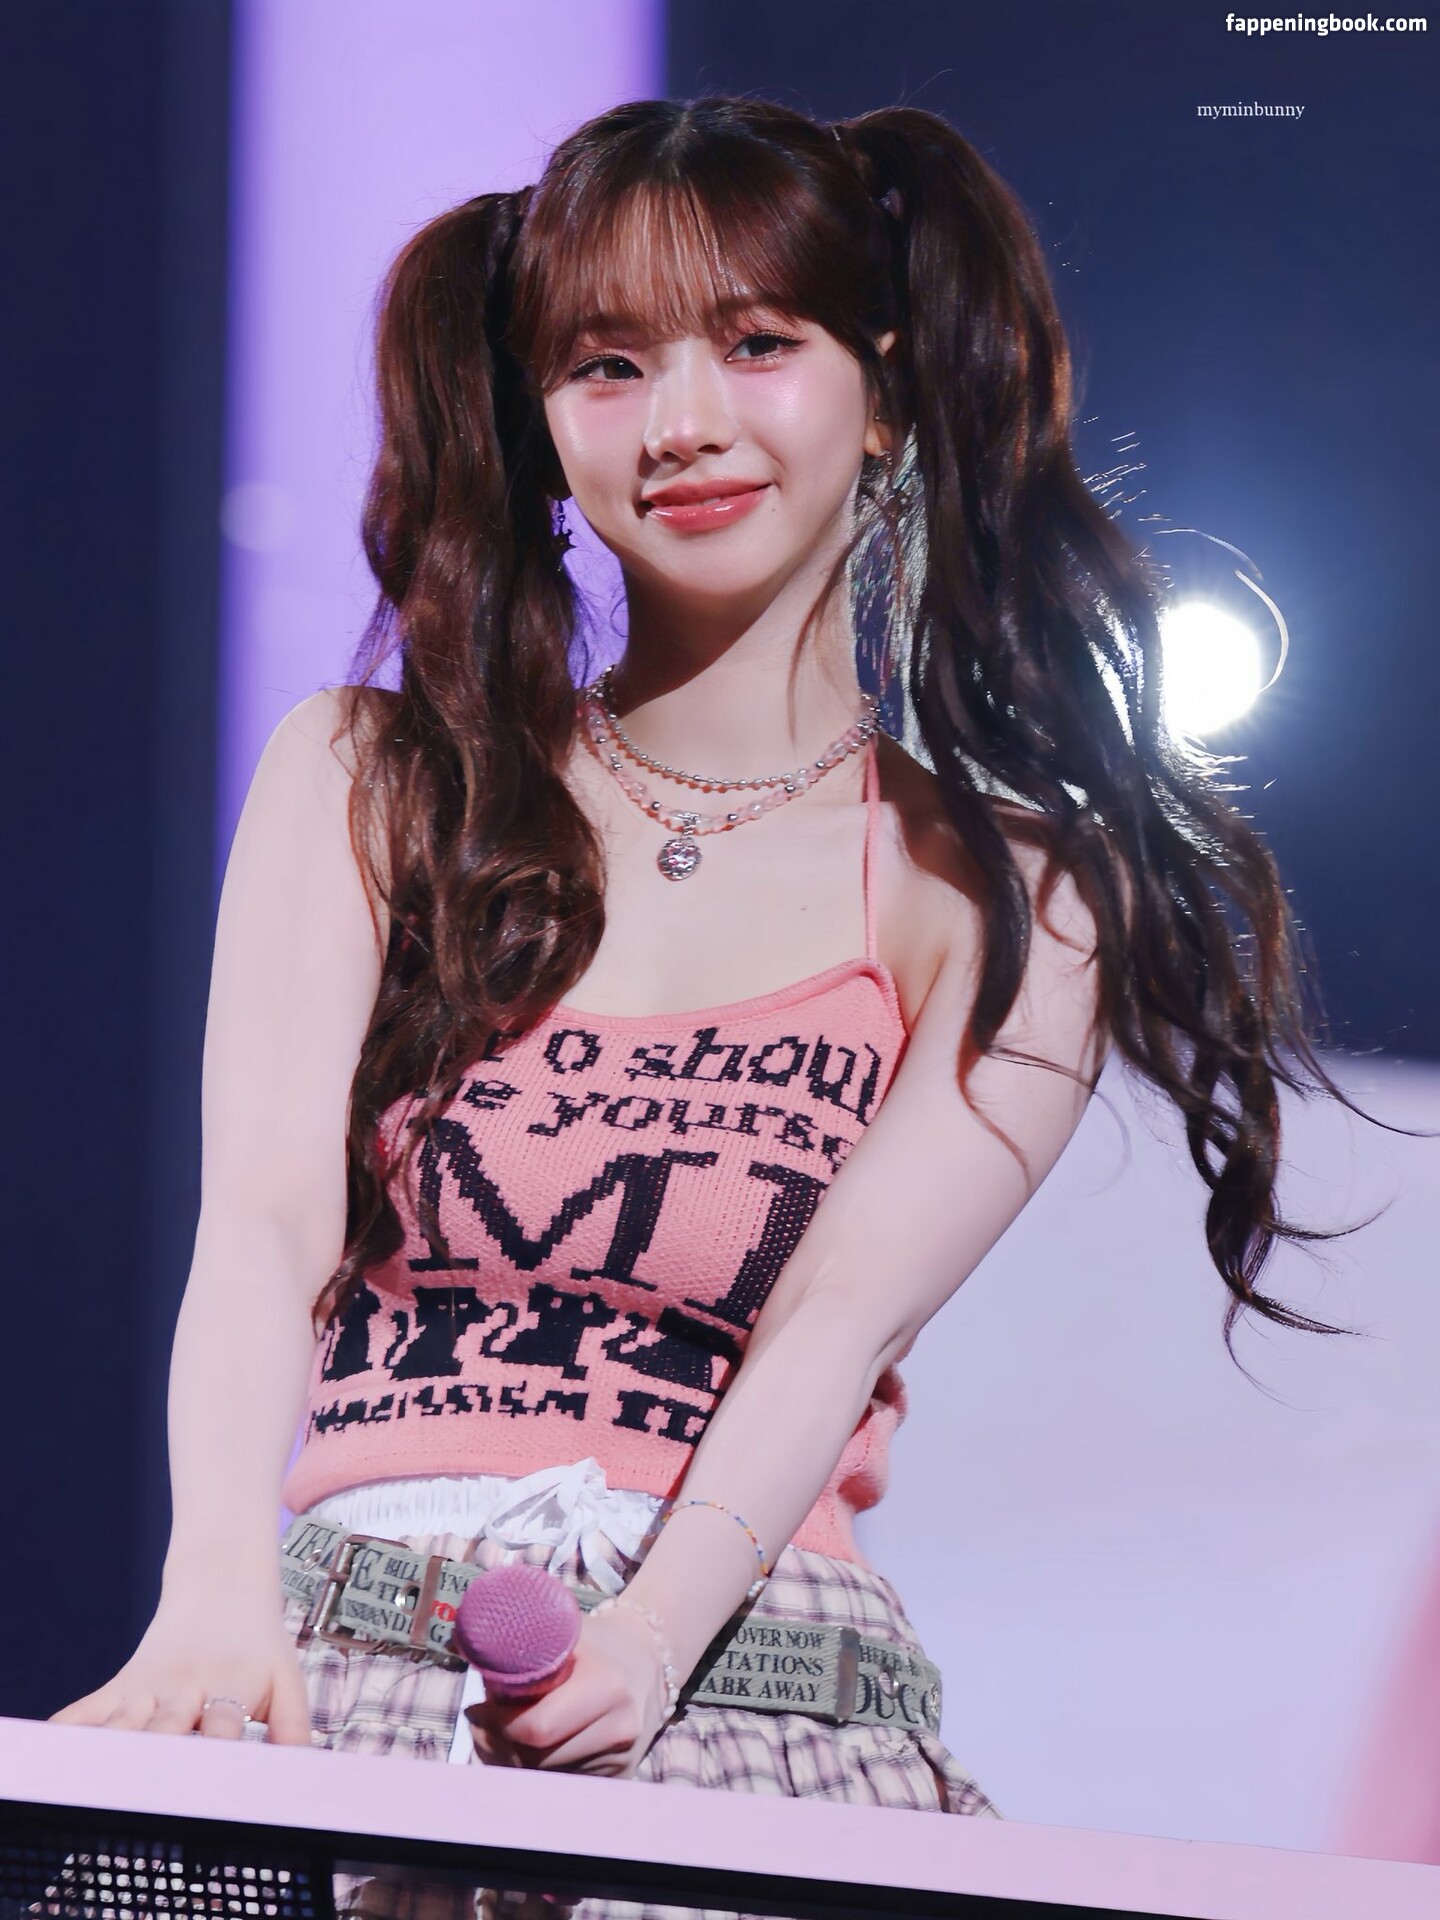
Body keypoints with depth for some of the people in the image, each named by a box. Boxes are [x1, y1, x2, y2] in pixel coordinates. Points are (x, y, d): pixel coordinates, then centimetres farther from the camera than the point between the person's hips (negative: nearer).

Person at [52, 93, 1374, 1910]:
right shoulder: (368, 779, 10)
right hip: (354, 1669, 0)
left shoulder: (1009, 898, 8)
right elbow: (269, 1214, -3)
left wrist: (656, 1630, -24)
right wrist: (220, 1589, -22)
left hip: (758, 1699, 0)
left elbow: (848, 1305, -6)